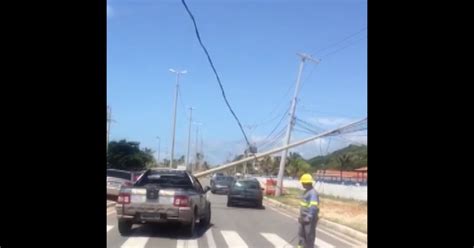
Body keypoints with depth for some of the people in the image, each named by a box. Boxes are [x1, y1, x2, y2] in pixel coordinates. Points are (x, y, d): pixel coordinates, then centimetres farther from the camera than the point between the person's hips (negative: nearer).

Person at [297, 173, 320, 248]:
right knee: (301, 233, 16)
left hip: (310, 218, -10)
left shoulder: (313, 193, -20)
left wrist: (309, 218, -30)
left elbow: (313, 207, -28)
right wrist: (301, 216, 22)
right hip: (304, 217, 10)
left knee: (309, 235, 0)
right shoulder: (306, 191, 12)